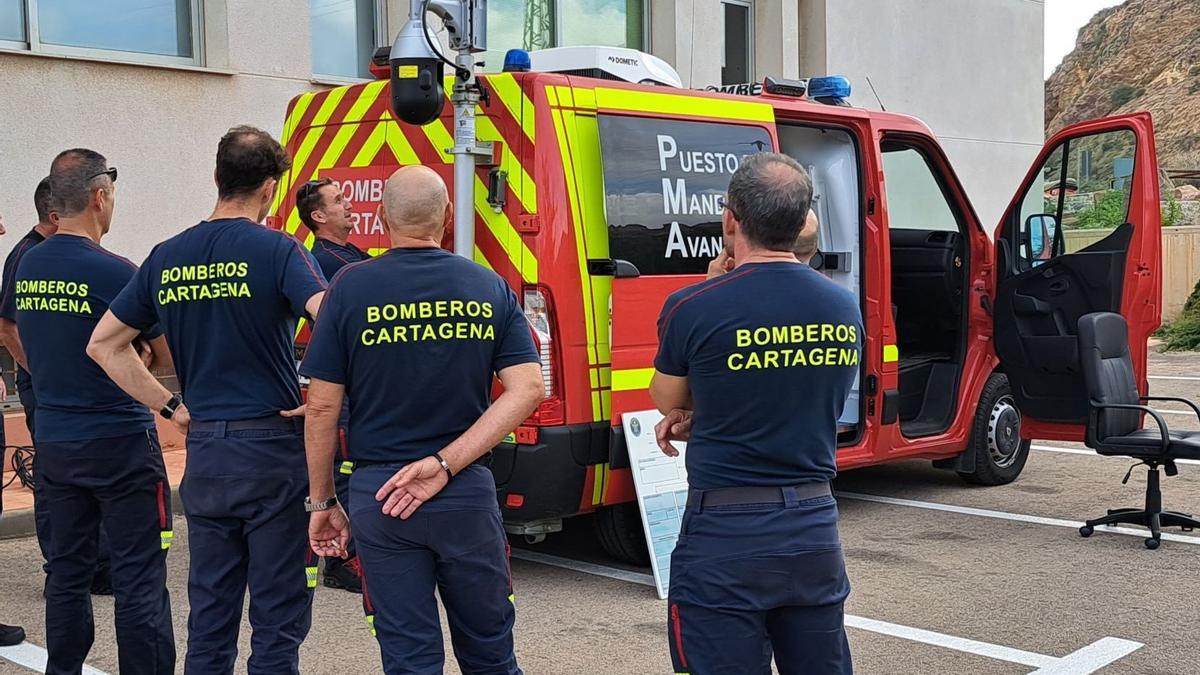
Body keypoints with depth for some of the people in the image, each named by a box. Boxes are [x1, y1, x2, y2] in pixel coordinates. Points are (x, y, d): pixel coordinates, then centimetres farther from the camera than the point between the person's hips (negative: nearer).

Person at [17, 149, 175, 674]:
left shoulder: (26, 268, 5)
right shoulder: (114, 273, -15)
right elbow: (170, 356, -8)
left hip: (54, 442, 7)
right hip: (119, 441, -7)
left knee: (68, 571, 15)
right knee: (138, 579, -1)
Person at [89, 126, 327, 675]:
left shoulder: (167, 258, 7)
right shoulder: (277, 250, -9)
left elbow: (103, 345, 12)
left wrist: (170, 407, 12)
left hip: (203, 450, 5)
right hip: (272, 448, -5)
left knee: (209, 612, 16)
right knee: (278, 616, 5)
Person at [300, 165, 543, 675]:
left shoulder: (351, 287, -6)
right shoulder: (489, 288, 1)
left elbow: (322, 408, -5)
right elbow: (527, 389, -9)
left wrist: (321, 501, 5)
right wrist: (444, 465, -14)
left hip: (378, 493, -1)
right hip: (468, 495, 2)